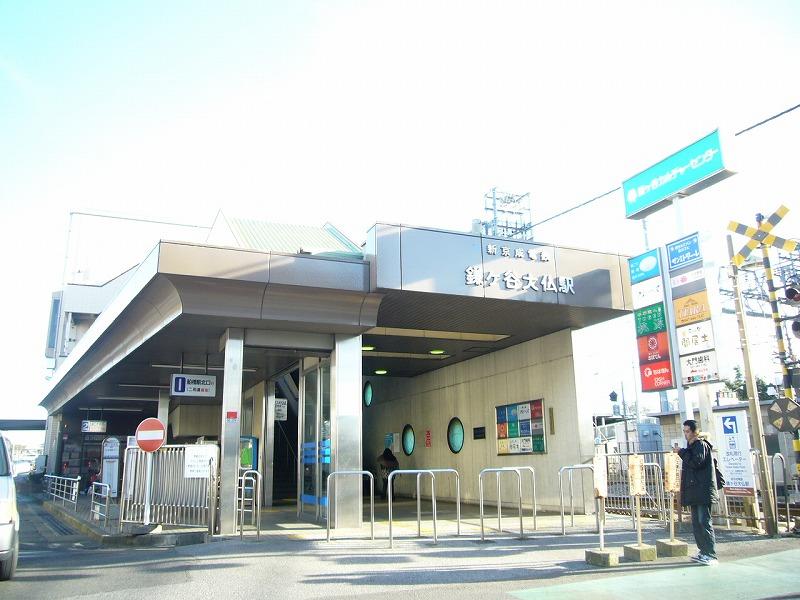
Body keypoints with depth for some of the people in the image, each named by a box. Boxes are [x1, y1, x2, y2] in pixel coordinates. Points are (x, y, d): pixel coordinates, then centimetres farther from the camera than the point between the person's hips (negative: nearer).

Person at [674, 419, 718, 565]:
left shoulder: (701, 444, -8)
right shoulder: (692, 446, 20)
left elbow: (696, 462, -21)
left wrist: (681, 452, -14)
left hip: (703, 489, -10)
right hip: (694, 490, 10)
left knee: (704, 522, -11)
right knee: (696, 522, 12)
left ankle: (711, 554, -10)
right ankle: (704, 551, 18)